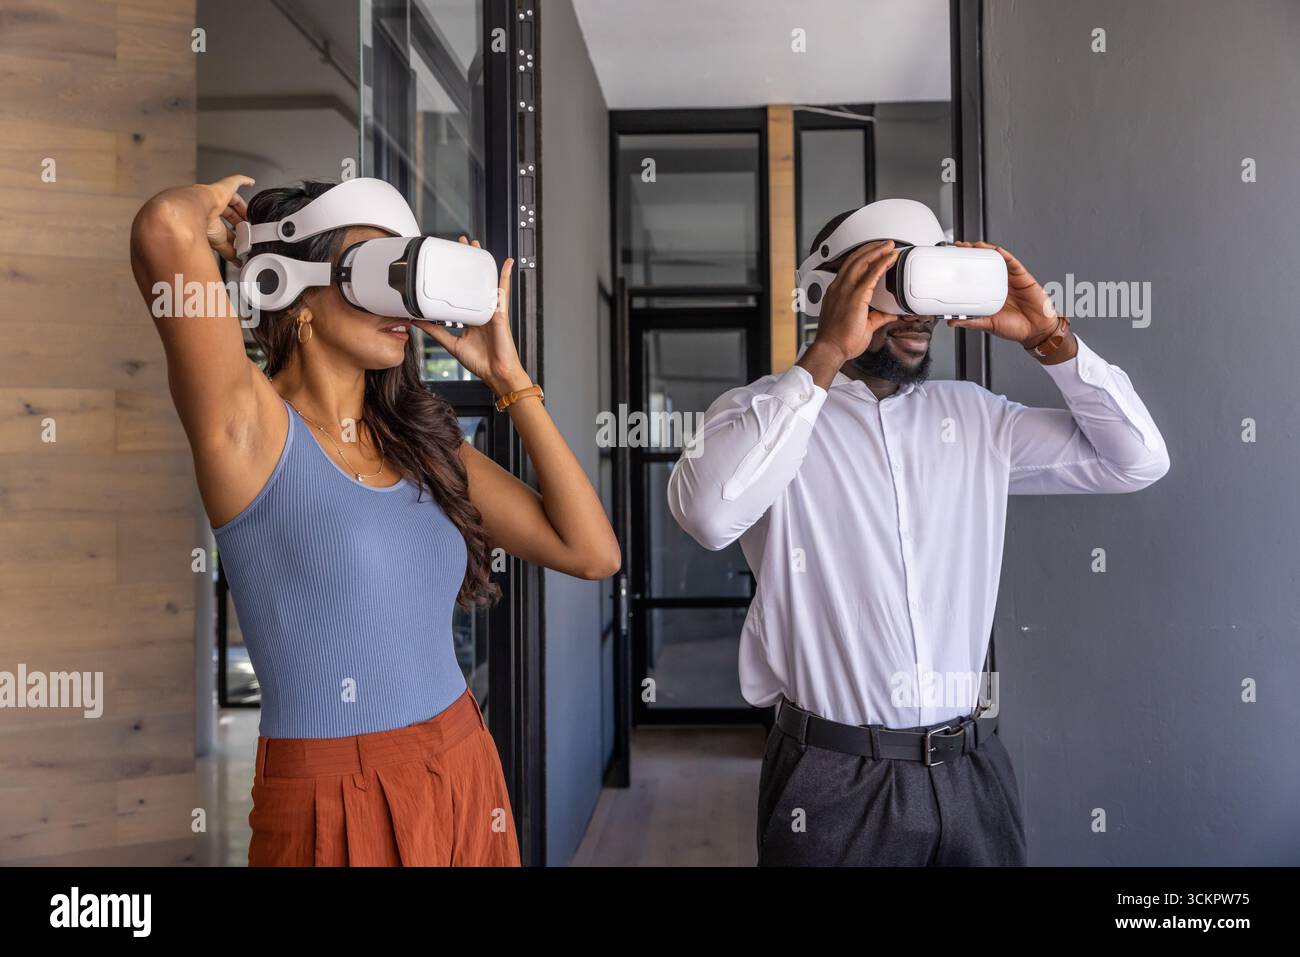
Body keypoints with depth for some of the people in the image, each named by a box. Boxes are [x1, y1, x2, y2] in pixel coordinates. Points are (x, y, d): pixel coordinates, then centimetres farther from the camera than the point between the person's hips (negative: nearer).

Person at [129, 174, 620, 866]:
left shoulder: (422, 439, 4)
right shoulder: (253, 425, -13)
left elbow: (593, 553, -1)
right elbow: (165, 228, -30)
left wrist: (506, 375, 0)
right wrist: (217, 203, -6)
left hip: (468, 775, 6)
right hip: (333, 802, -6)